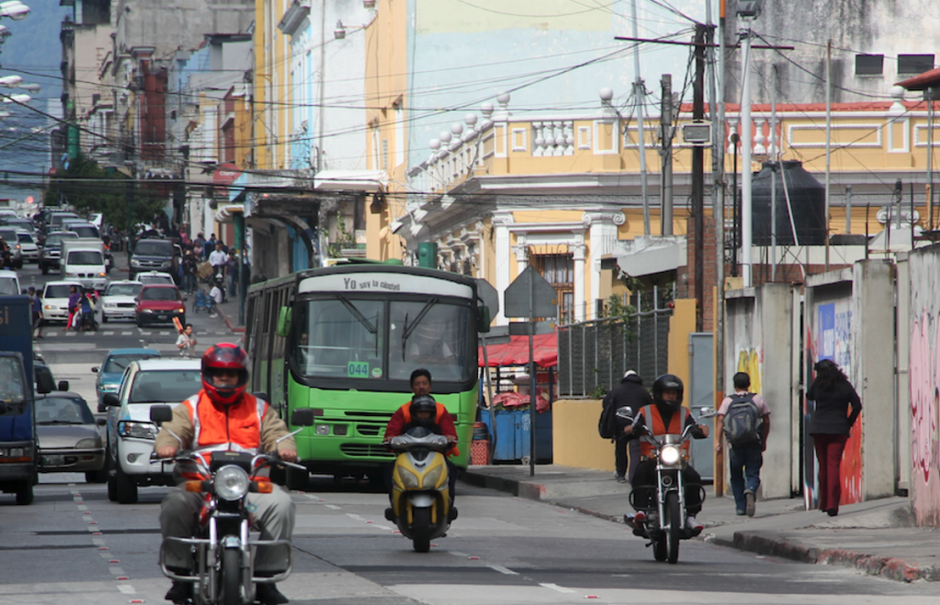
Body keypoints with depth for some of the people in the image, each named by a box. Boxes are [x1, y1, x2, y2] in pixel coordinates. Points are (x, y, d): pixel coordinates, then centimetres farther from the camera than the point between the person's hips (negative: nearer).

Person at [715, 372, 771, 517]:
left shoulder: (727, 401, 4)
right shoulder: (758, 399, 6)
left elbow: (720, 420, -7)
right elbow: (766, 421, 6)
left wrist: (718, 441, -10)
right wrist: (763, 441, 16)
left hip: (735, 444, 0)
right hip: (754, 444, 0)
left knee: (736, 477, 13)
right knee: (752, 473, 1)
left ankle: (740, 506, 12)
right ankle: (750, 491, -31)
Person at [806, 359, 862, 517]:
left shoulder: (818, 385, -4)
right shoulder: (845, 386, -2)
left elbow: (809, 396, 15)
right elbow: (857, 405, -1)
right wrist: (849, 423, 8)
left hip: (818, 429, 1)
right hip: (838, 430, -1)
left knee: (823, 466, 11)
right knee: (834, 465, -5)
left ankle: (824, 503, 17)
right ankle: (832, 504, -17)